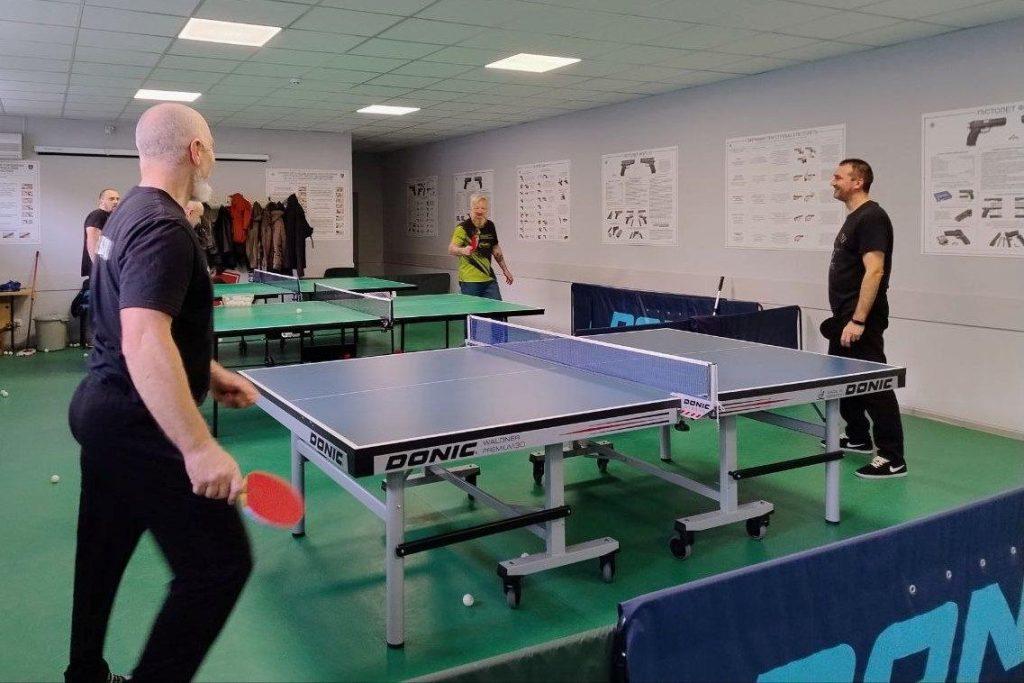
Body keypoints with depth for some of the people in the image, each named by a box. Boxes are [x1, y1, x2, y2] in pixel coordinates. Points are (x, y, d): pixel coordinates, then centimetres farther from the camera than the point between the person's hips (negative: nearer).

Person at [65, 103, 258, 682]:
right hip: (140, 424, -11)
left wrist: (210, 375, 20)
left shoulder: (131, 213, 13)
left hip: (104, 408, 11)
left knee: (102, 558, 22)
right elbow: (144, 341, -32)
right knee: (220, 562, -4)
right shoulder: (163, 226, -20)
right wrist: (199, 447, -34)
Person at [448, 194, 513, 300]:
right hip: (470, 282, -6)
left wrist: (504, 269, 23)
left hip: (489, 279, 6)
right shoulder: (463, 228, -10)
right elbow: (451, 249, -22)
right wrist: (463, 251, -43)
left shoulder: (490, 226, 9)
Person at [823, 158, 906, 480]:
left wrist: (858, 320, -27)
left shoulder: (872, 217, -15)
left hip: (861, 322, -11)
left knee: (874, 386, -8)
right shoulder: (853, 218, 16)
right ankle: (858, 437, 36)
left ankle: (892, 458, -2)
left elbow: (874, 271, -23)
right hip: (844, 319, 11)